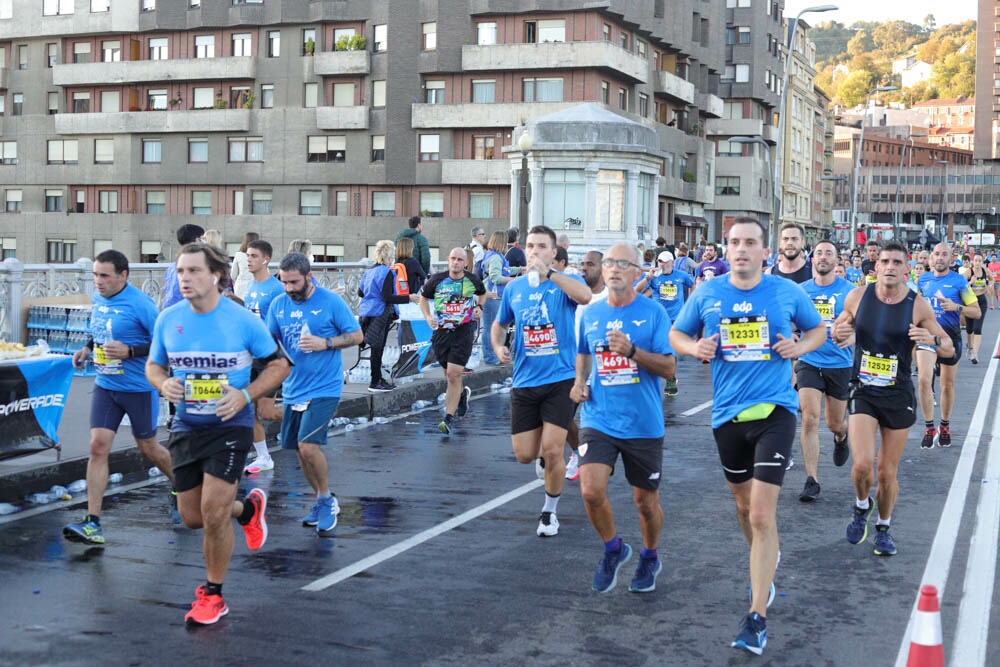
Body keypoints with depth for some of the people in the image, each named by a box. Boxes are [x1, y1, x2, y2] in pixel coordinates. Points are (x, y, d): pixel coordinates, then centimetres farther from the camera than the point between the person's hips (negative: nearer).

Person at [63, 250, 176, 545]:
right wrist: (87, 348, 5)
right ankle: (92, 523, -6)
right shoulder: (97, 299, 4)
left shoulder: (140, 304, -18)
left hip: (139, 389, -5)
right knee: (98, 446, -6)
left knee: (148, 448, 11)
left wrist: (129, 351, -26)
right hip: (105, 387, 5)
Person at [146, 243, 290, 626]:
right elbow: (153, 365, 13)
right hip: (186, 427, 5)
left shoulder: (243, 320, -11)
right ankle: (248, 508, 43)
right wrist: (163, 384, -11)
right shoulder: (168, 319, -1)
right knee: (192, 517, 10)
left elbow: (278, 365, -2)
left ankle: (213, 595, 10)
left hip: (230, 426, -4)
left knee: (213, 511, -11)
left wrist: (245, 395, -17)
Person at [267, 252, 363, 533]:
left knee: (308, 446, -17)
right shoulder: (278, 305, 4)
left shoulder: (332, 301, -8)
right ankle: (322, 501, 32)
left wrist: (325, 343, -18)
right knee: (300, 449, 11)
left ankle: (326, 500, 6)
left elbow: (356, 335, -4)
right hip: (292, 390, 6)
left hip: (324, 388, -6)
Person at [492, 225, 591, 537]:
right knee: (524, 454, 3)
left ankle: (550, 511, 16)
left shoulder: (565, 284, -5)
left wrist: (547, 272, -32)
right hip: (525, 382, 4)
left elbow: (585, 295, -30)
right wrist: (498, 346, 1)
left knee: (552, 451, -8)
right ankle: (545, 454, 40)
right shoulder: (514, 288, 7)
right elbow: (499, 324, 22)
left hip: (561, 379, -4)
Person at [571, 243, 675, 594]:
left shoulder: (653, 313, -5)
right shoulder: (590, 314, 6)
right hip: (599, 419, 2)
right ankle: (613, 549, 13)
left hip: (643, 424, -2)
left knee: (646, 501, 10)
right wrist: (579, 381, 6)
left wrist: (631, 350, -23)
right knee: (591, 491, -16)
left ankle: (649, 558, 38)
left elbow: (669, 367, -9)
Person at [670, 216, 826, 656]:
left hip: (774, 410, -3)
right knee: (743, 503, 20)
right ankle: (764, 566, 50)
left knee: (762, 515, -12)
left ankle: (757, 618, -7)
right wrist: (694, 347, -9)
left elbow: (818, 329, 13)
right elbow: (676, 334, 13)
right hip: (727, 413, 3)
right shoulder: (707, 294, 1)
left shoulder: (787, 292, -3)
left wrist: (800, 346, -8)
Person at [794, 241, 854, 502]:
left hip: (840, 365, 0)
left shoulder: (849, 291, -4)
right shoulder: (801, 291, 2)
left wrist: (853, 336, -27)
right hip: (809, 363, 1)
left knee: (835, 423, 13)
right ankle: (812, 480, -8)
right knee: (810, 419, -13)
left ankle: (841, 437, 52)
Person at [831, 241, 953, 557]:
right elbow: (839, 329, 12)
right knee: (862, 464, -16)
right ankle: (862, 507, 18)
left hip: (898, 396, 0)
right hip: (863, 392, 0)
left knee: (887, 473, 8)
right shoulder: (858, 296, -4)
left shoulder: (918, 304, -7)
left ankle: (884, 528, 34)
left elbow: (949, 348, 0)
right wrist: (839, 333, -13)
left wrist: (932, 339, -24)